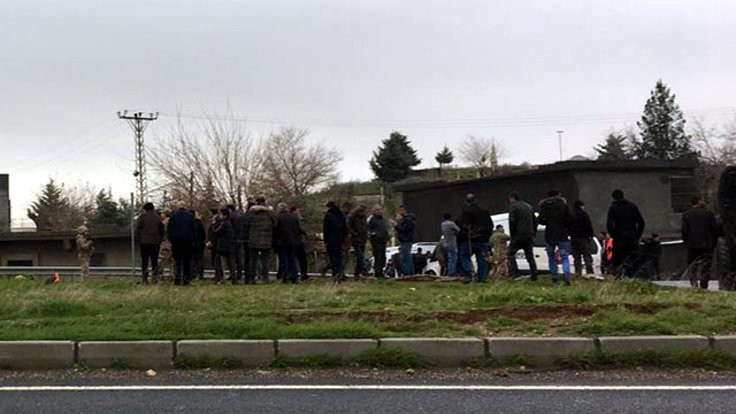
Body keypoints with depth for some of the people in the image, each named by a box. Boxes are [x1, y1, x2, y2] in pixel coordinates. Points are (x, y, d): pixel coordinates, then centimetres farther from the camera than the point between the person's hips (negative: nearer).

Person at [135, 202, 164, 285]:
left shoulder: (141, 217, -1)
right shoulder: (158, 218, 7)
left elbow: (137, 230, -2)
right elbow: (162, 231, 8)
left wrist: (139, 241, 7)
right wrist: (159, 241, 14)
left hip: (144, 243, -2)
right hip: (155, 243, 2)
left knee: (144, 260, 1)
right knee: (154, 260, 7)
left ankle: (144, 279, -3)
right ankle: (155, 277, -1)